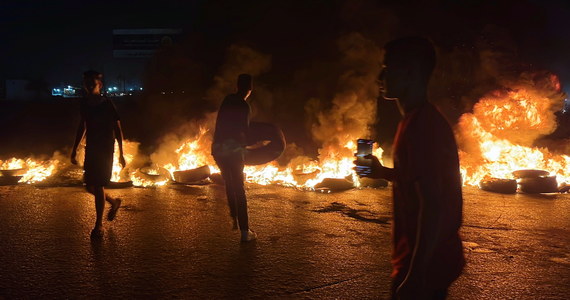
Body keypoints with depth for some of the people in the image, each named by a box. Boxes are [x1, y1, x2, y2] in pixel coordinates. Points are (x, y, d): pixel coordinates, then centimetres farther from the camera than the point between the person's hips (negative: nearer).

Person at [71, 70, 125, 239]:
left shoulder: (107, 104, -10)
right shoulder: (84, 104, 5)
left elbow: (117, 129, -6)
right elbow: (82, 127, 17)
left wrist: (121, 154, -8)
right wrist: (74, 150, 17)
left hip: (105, 150, -6)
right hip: (90, 150, 6)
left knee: (98, 186, -6)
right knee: (90, 186, 10)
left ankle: (99, 225, 7)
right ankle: (114, 203, 37)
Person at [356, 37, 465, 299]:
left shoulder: (419, 125, -22)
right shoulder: (427, 119, 10)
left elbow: (431, 204, -26)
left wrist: (415, 275, -25)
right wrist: (383, 172, 16)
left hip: (424, 266, -10)